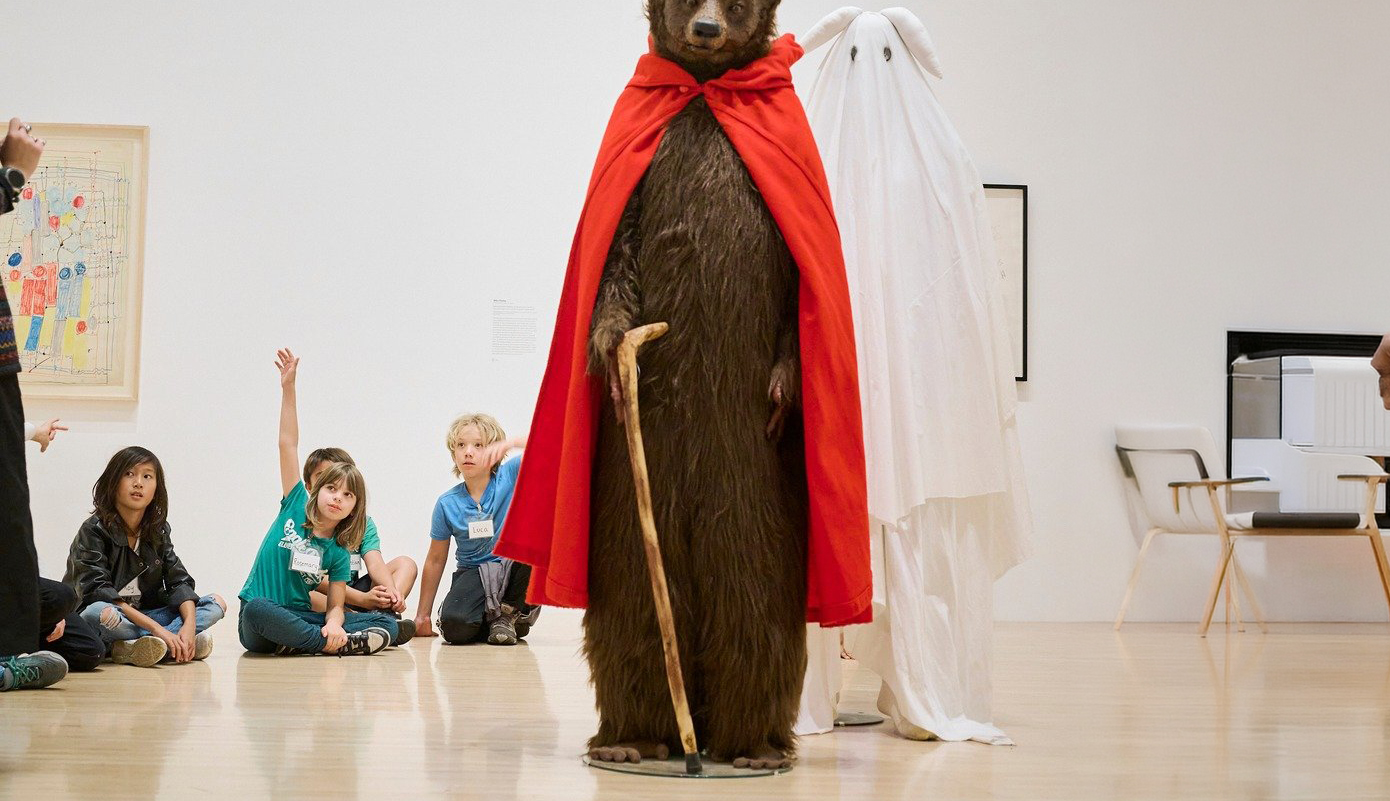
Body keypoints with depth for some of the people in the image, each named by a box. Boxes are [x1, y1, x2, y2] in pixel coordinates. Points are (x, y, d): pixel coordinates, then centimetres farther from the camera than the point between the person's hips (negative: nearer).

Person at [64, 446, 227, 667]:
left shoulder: (158, 531, 7)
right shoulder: (94, 530, -11)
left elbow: (179, 582, 1)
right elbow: (97, 592, -22)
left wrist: (189, 624, -21)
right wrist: (156, 628, -29)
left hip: (143, 615, 6)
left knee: (216, 603, -4)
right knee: (98, 612, -40)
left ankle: (132, 648, -24)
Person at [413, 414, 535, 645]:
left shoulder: (511, 476, -8)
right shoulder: (447, 504, -4)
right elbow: (435, 560, 5)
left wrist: (512, 442, -40)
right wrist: (422, 615, 8)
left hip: (515, 566, 0)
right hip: (474, 572, 0)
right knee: (454, 627, -31)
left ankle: (512, 610, -9)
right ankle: (493, 618, 7)